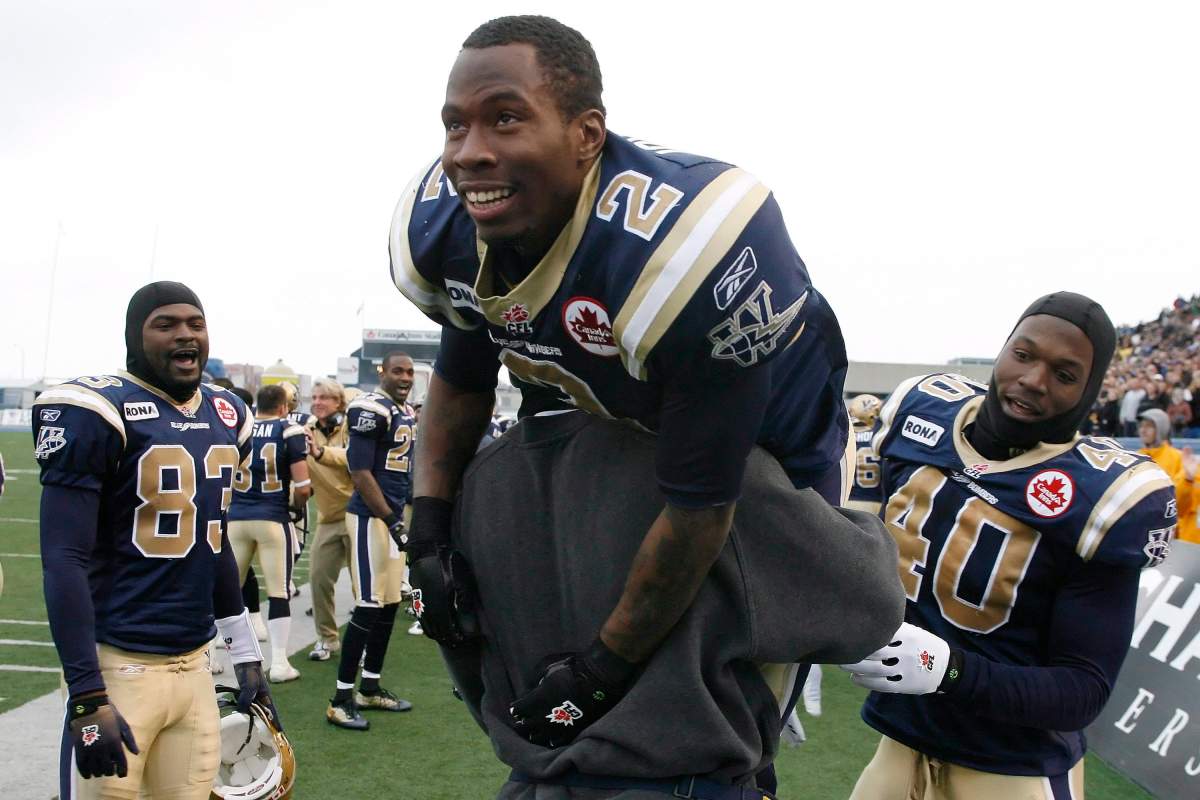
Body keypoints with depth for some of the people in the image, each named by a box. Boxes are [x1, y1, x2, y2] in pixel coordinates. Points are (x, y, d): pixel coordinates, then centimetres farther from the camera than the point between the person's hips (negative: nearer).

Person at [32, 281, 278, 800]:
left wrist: (245, 654, 19)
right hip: (119, 664, -6)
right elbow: (65, 561, -14)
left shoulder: (226, 419, 10)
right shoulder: (97, 413, -11)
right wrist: (87, 697, -18)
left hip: (195, 663, 6)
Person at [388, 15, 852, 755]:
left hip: (758, 454, -4)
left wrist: (605, 666, -24)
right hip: (599, 418, 5)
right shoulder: (436, 229, -22)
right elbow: (462, 379, 0)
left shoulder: (689, 245, -44)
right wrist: (429, 529, -11)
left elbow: (702, 506, -34)